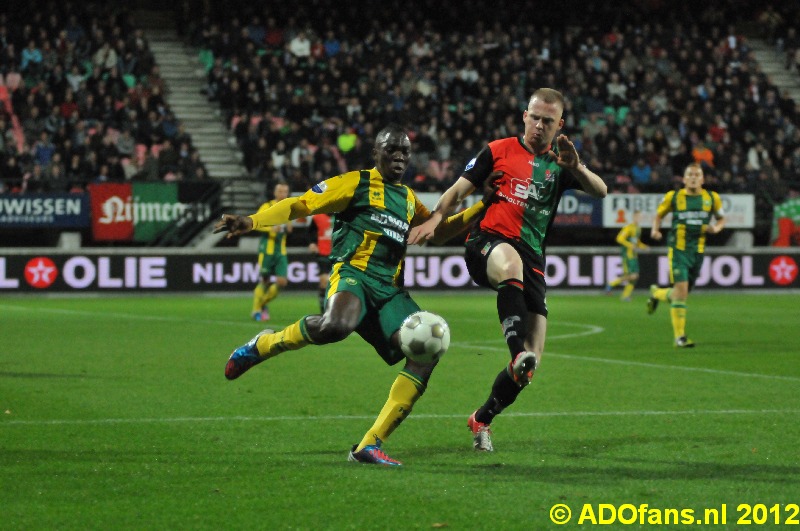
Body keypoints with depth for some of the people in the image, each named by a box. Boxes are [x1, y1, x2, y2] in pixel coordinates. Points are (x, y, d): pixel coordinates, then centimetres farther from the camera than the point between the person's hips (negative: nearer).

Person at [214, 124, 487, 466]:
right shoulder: (357, 183, 6)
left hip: (390, 289, 7)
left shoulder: (408, 199, 26)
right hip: (353, 274, -6)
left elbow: (439, 231, 39)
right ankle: (264, 344, -8)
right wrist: (251, 222, -14)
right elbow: (301, 205, 0)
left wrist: (481, 207, 29)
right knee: (335, 326, -42)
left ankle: (369, 446, -13)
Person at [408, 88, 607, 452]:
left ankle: (482, 419, 19)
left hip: (533, 259, 3)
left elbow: (600, 191, 3)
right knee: (511, 264, -43)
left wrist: (575, 167, -17)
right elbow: (459, 190, 13)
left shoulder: (560, 163, 17)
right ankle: (518, 355, -54)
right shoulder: (498, 151, 11)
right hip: (486, 244, -3)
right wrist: (434, 219, -5)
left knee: (532, 360, -3)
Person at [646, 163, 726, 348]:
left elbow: (721, 218, 17)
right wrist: (655, 229, -7)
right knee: (681, 288, -15)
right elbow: (659, 215, 12)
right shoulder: (673, 197, -1)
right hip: (678, 249, -3)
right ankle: (679, 336, -9)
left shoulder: (712, 198, 4)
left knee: (681, 292, 10)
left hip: (698, 251, 3)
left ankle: (657, 293, 45)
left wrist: (716, 228, -5)